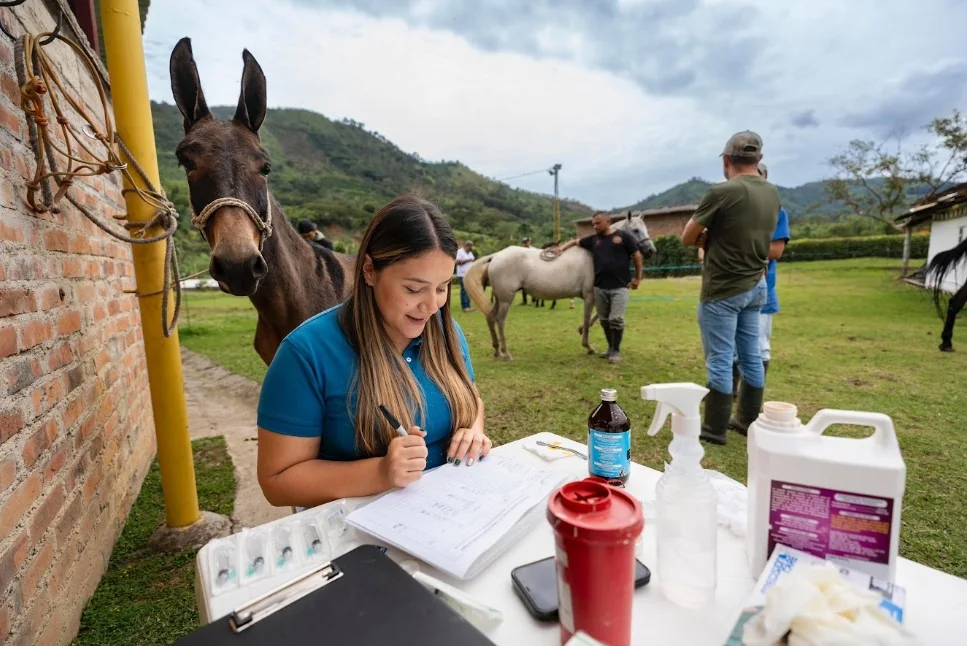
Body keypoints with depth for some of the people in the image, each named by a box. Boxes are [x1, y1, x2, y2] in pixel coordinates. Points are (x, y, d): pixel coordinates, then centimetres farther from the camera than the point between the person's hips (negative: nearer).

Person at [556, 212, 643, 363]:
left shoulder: (623, 236, -1)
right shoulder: (593, 239, 9)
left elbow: (637, 256, 3)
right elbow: (575, 242, 20)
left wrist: (637, 278, 0)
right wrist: (562, 249, 2)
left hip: (619, 287, -4)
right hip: (599, 287, 4)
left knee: (616, 319, -8)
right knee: (604, 320, 11)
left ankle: (616, 350, 8)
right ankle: (610, 348, 27)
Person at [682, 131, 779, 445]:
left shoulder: (721, 192, -17)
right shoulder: (771, 193, 7)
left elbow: (688, 239, -8)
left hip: (723, 290, -7)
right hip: (755, 286, 8)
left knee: (719, 360, 0)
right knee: (751, 356, 14)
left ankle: (715, 429, 9)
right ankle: (749, 420, 26)